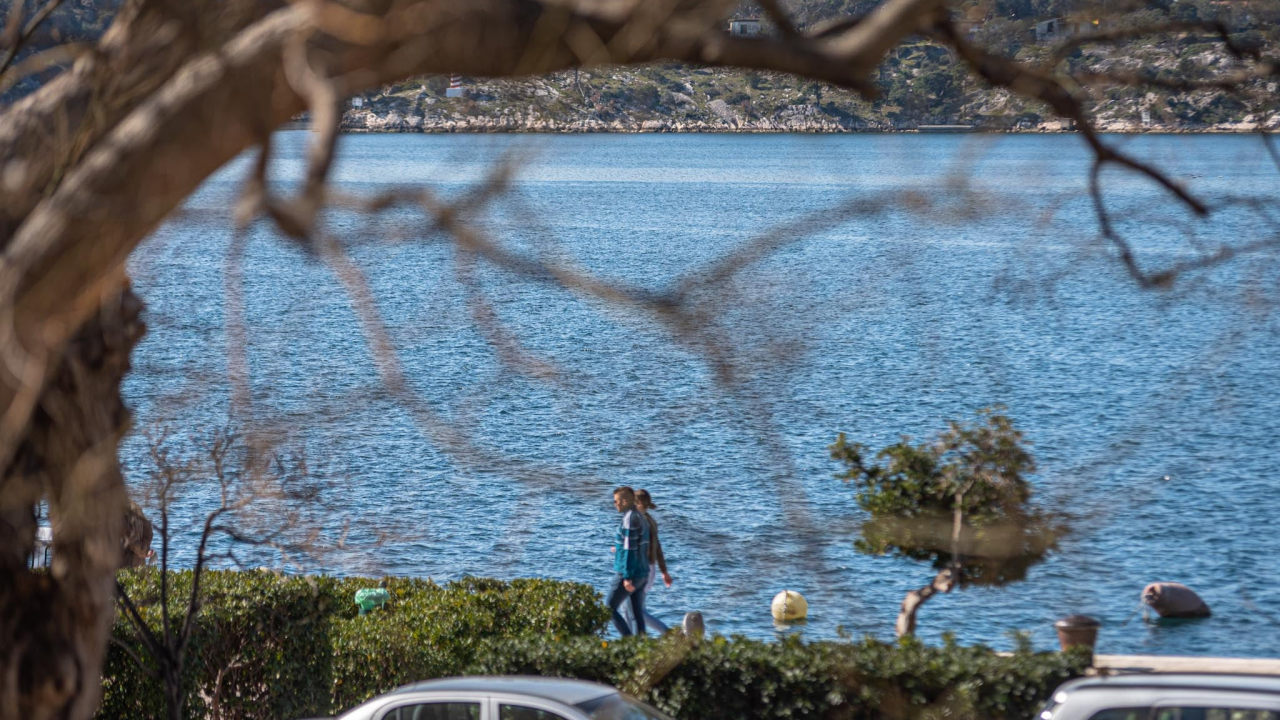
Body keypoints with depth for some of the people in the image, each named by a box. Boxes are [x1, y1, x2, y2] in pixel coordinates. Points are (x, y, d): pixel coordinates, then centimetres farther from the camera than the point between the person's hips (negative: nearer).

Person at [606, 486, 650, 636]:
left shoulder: (630, 519, -15)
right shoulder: (641, 518, 13)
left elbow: (630, 549, -19)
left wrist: (627, 577, -21)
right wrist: (620, 549, 20)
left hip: (628, 573, -9)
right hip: (643, 573, 9)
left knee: (609, 608, 0)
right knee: (638, 614, 8)